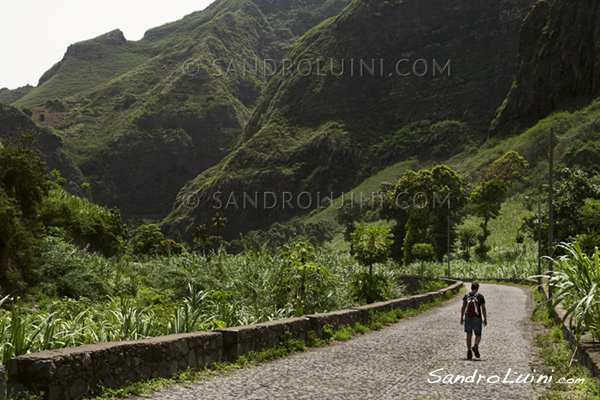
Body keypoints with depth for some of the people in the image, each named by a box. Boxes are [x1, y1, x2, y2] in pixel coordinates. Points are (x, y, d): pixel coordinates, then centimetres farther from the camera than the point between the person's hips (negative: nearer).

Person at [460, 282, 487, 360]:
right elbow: (483, 308, -5)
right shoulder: (480, 296, -2)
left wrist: (461, 318, 1)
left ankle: (469, 352, -1)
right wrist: (485, 319, 1)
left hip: (468, 317, 2)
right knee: (478, 335, 8)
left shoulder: (466, 295, 4)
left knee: (469, 335, 8)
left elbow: (463, 307, -2)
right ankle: (475, 346, -22)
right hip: (477, 318, -2)